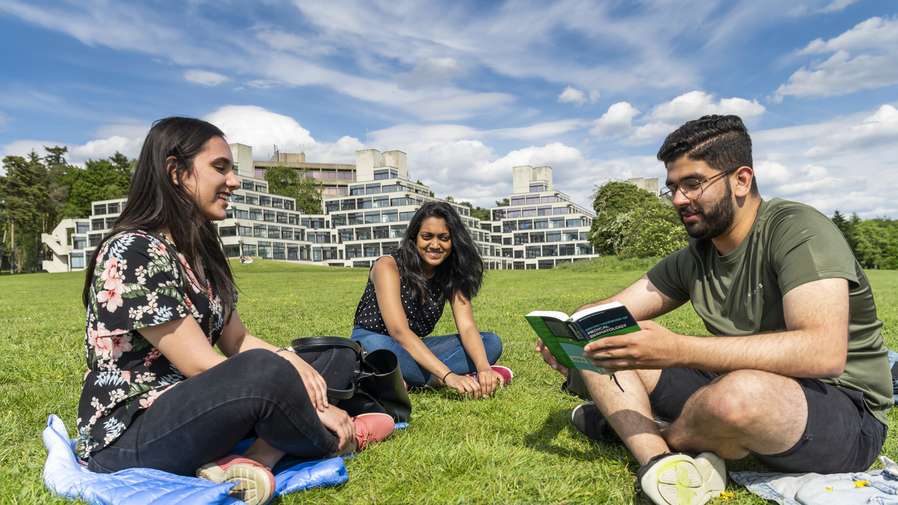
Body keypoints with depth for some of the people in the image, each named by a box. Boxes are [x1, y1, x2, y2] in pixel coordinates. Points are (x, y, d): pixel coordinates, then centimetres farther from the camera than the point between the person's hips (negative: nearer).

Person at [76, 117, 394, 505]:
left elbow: (236, 341, 5)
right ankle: (336, 440, -4)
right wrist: (313, 411, -19)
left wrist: (291, 363, -17)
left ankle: (256, 458, -18)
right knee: (265, 371, -32)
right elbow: (201, 366, -24)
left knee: (315, 369, 5)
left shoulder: (201, 250, 6)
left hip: (182, 409, 9)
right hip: (123, 441, -9)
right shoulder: (133, 253, -21)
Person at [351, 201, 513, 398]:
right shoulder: (388, 266, -18)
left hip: (415, 348, 5)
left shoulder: (451, 275, -3)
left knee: (491, 342, -12)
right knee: (382, 349, -41)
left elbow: (467, 327, -13)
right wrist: (447, 376, -40)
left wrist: (484, 367, -35)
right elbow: (399, 331, -30)